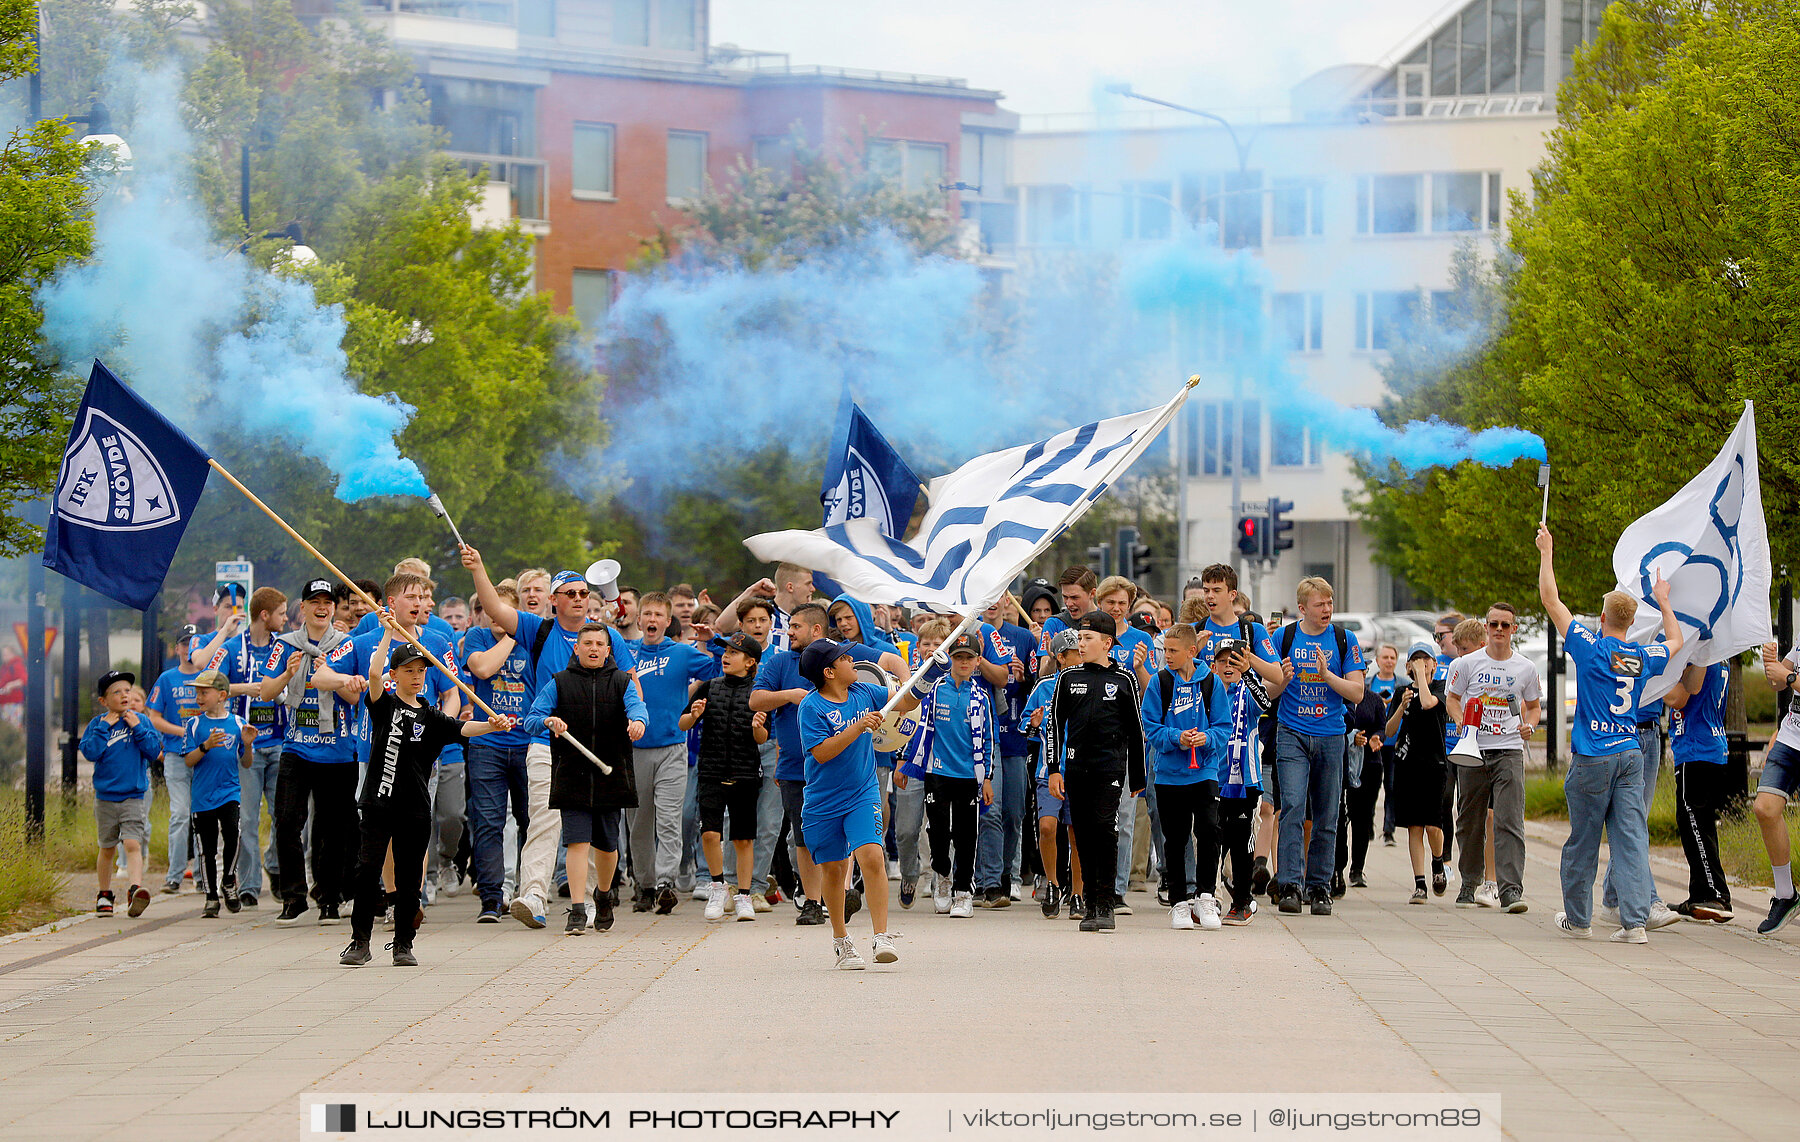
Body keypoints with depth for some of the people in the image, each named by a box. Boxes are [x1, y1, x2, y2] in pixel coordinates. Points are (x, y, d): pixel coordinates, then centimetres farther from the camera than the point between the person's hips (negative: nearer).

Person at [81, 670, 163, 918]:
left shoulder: (141, 721, 3)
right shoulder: (97, 724, 2)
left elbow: (155, 751, -5)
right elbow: (90, 752, -13)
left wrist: (137, 728, -13)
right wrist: (105, 727, -15)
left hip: (134, 797, -1)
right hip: (105, 797, 1)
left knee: (132, 844, -16)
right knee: (107, 849, 11)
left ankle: (135, 890, -28)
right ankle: (104, 895, 25)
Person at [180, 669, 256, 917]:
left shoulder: (237, 723, 6)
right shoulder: (194, 724, 5)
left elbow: (246, 764, 9)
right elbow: (189, 761, -2)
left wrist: (247, 745, -9)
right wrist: (206, 746, -18)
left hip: (229, 792, -1)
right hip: (203, 795, 1)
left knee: (231, 832, -23)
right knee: (207, 848, 3)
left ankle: (229, 881, 0)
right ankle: (211, 897, 16)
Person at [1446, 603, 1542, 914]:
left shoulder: (1526, 668, 6)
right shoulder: (1468, 663, 3)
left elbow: (1533, 706, 18)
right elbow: (1453, 698, 11)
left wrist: (1530, 725, -2)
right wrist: (1460, 721, -9)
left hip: (1509, 751, -1)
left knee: (1510, 821, -12)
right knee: (1470, 821, 8)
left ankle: (1511, 890, -17)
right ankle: (1469, 883, 25)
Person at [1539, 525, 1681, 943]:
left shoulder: (1591, 649, -7)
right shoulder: (1644, 658, 6)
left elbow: (1550, 600, -4)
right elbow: (1675, 641, 30)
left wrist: (1546, 553, 6)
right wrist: (1663, 602, 41)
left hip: (1593, 758, -3)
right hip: (1631, 756, 3)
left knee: (1583, 841, 7)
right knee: (1632, 840, -2)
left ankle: (1576, 919, 17)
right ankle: (1634, 922, -9)